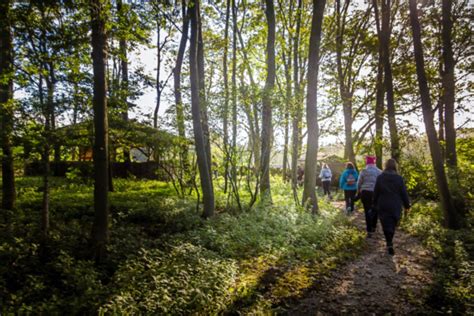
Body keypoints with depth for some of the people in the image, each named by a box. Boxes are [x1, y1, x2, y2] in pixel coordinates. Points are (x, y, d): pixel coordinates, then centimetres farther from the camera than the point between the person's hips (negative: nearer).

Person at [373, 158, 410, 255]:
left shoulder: (380, 177, -5)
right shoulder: (399, 178, -6)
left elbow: (376, 192, 0)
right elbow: (404, 193, -1)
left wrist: (375, 203, 13)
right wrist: (407, 205, 10)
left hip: (383, 206, -1)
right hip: (395, 206, 1)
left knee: (386, 225, 3)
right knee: (392, 225, 16)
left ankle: (389, 244, -10)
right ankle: (389, 243, 30)